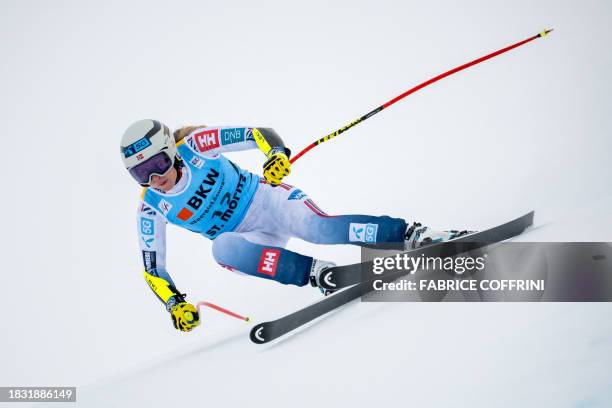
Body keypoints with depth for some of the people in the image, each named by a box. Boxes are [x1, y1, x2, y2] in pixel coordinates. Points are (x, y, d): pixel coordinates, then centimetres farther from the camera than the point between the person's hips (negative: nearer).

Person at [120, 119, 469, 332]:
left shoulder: (195, 146, -13)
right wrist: (175, 305, -14)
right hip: (252, 240, 2)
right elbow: (152, 268, 0)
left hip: (266, 199, -2)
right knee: (223, 247, -33)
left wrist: (278, 154, -32)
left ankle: (415, 234, -30)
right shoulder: (151, 208, -7)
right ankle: (313, 271, -33)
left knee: (317, 227, -33)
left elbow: (259, 134, -11)